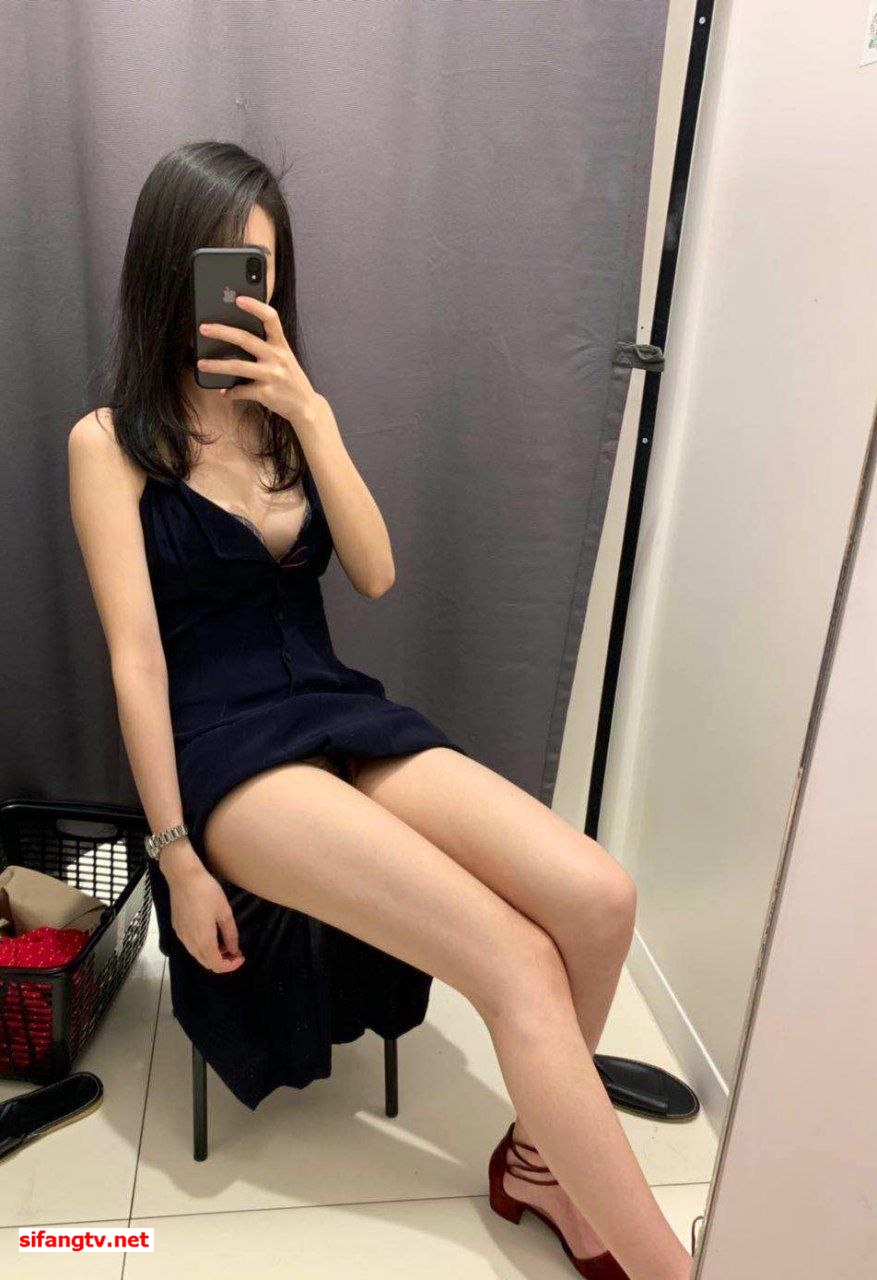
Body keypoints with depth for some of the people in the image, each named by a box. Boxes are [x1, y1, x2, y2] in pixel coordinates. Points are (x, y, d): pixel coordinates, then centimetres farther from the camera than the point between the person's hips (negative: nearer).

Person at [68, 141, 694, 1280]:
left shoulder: (284, 409, 14)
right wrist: (180, 861, -13)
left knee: (598, 897, -18)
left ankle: (542, 1152, 9)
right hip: (225, 749, -5)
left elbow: (376, 575, 1)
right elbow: (135, 656, -9)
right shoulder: (110, 442, 0)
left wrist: (310, 412, -9)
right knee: (521, 965, -24)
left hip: (342, 715, 5)